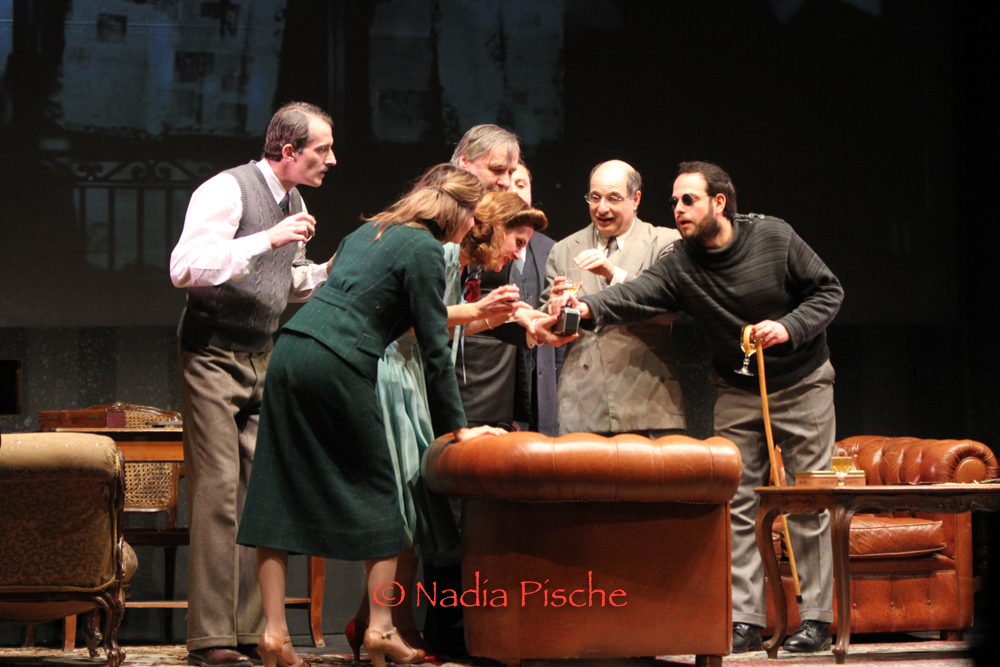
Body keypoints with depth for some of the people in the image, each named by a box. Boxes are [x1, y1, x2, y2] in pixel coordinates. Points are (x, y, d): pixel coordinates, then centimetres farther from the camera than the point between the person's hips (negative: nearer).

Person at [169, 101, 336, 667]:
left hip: (264, 359, 8)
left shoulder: (294, 204, 13)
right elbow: (184, 267, -25)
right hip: (214, 355, -8)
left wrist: (330, 272, 5)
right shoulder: (227, 191, -14)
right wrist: (267, 240, -29)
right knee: (218, 490, -11)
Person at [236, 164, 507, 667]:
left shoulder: (369, 230, 22)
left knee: (278, 494, 4)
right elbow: (433, 348, -2)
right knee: (375, 492, 7)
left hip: (289, 353, 8)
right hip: (337, 366, -8)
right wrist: (455, 427, 4)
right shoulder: (424, 249, -2)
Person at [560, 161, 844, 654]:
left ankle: (815, 618, 3)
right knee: (737, 504, -3)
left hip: (802, 383, -2)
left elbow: (828, 290, -5)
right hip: (737, 392, 3)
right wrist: (589, 308, -48)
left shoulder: (774, 238, -13)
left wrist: (790, 326, -22)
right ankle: (745, 620, 0)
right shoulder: (680, 265, -10)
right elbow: (638, 295, -28)